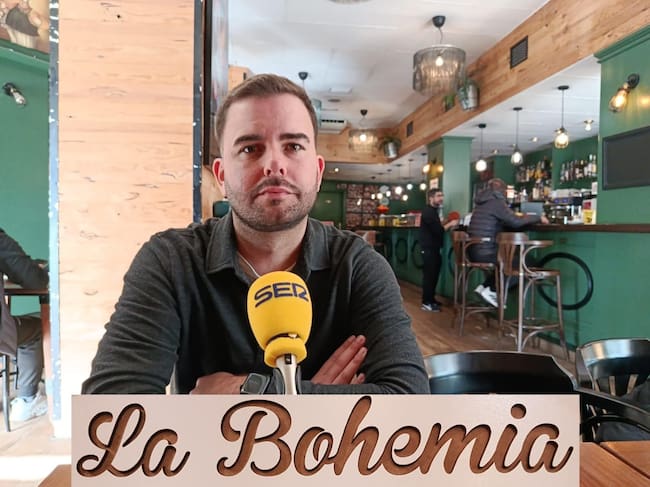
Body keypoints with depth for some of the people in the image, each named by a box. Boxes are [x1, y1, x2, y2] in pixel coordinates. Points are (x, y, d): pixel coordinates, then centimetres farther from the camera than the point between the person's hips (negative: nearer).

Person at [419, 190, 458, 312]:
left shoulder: (434, 210, 17)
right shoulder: (428, 212, -16)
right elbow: (438, 230, -22)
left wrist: (447, 223, 4)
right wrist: (450, 224, -11)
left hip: (433, 248, 10)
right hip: (428, 249, -10)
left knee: (433, 274, 14)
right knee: (429, 275, -7)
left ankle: (431, 299, 23)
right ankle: (426, 303, -1)